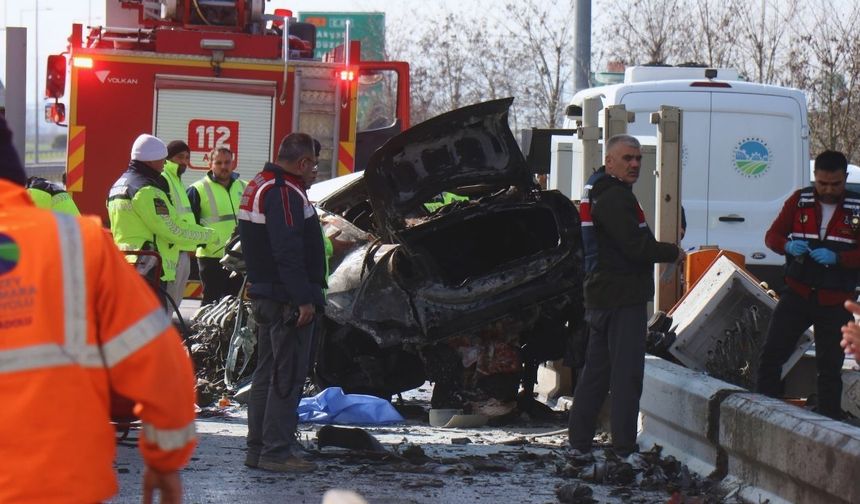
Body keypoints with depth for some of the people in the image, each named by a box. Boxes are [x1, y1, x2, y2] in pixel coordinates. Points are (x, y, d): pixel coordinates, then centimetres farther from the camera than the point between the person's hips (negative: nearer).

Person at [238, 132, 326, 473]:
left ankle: (258, 447, 21)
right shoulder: (285, 192, -17)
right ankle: (276, 451, -6)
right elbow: (288, 251, -24)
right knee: (288, 376, -7)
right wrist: (304, 299, -23)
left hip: (264, 294, 11)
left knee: (268, 371, 16)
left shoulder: (259, 186, 16)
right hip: (287, 300, -11)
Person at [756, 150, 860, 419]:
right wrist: (788, 246, -16)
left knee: (830, 366, 6)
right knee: (772, 353, -8)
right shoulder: (799, 201, 3)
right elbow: (772, 235, 6)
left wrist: (837, 258, -24)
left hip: (836, 302, -1)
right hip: (797, 293, 1)